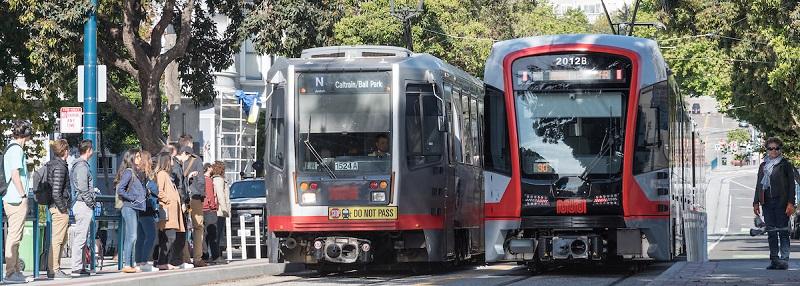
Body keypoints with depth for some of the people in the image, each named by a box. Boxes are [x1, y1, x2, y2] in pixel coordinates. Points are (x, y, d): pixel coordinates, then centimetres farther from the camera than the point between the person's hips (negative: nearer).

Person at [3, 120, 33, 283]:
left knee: (14, 237, 13)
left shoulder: (10, 148, 17)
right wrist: (23, 195, -15)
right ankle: (11, 273, -8)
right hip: (17, 200, -10)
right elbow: (15, 175, -21)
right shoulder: (17, 150, -12)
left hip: (10, 199, 10)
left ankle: (16, 271, 17)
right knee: (14, 237, -8)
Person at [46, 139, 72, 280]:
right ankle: (54, 270, -3)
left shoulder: (50, 164, 14)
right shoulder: (60, 167, -16)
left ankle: (53, 268, 21)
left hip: (53, 205, 10)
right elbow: (56, 192, -22)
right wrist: (63, 208, -16)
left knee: (62, 238, 17)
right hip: (60, 206, -10)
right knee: (57, 239, -6)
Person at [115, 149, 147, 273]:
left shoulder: (134, 173, 18)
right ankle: (127, 265, -13)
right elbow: (120, 190, -19)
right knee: (131, 237, -12)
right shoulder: (128, 172, -10)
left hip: (135, 208, 10)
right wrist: (133, 198, -15)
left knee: (131, 237, 9)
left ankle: (129, 264, 11)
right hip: (129, 208, -10)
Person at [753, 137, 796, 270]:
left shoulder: (785, 164, 2)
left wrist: (790, 203, -10)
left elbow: (791, 184, -2)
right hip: (767, 203, 5)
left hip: (781, 203, -5)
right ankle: (774, 260, 8)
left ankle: (784, 260, -6)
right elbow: (759, 185, 19)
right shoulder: (763, 165, 15)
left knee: (783, 232, -6)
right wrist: (756, 203, 12)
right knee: (771, 233, 5)